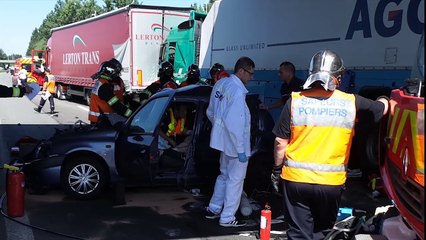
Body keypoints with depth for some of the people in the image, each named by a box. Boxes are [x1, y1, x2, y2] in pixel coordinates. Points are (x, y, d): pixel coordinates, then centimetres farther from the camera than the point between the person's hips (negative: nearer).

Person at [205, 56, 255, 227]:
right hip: (235, 144, -9)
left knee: (224, 175, 24)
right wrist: (241, 150, -21)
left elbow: (210, 112, 13)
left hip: (223, 141, 9)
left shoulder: (221, 84, 4)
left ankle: (213, 209, 34)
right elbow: (234, 123, -26)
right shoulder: (237, 91, -23)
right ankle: (227, 218, 15)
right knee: (235, 179, 5)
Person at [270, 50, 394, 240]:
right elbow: (382, 108, 13)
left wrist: (277, 170, 11)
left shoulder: (295, 101, -6)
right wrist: (383, 100, 36)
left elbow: (281, 142, -3)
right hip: (331, 181, 1)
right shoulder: (351, 103, -5)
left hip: (296, 179, 0)